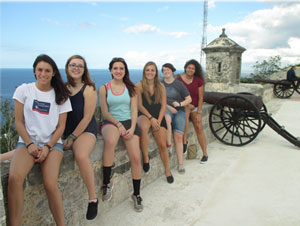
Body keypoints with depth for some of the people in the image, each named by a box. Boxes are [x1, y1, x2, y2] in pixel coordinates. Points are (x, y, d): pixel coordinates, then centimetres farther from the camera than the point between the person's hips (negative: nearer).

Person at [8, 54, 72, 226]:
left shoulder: (60, 95, 7)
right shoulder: (24, 90, 6)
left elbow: (61, 126, 4)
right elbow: (19, 122, 4)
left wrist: (47, 147, -9)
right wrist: (29, 144, -8)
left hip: (52, 143, 0)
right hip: (27, 142, 1)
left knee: (50, 184, -24)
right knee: (14, 178, -28)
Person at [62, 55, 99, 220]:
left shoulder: (89, 89, -5)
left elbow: (87, 118, -8)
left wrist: (72, 138, -9)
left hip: (86, 129, -5)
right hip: (65, 130, 5)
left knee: (81, 155, -33)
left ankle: (93, 198, -18)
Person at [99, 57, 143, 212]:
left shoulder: (131, 88, 10)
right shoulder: (104, 88, 6)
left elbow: (134, 110, 5)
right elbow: (105, 112, 2)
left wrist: (132, 128, -10)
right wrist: (119, 125, -11)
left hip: (129, 122, 2)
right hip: (111, 122, -2)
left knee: (135, 158, -14)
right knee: (110, 141, -39)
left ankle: (136, 194, 6)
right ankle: (106, 183, -21)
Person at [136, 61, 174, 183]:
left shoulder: (161, 87, 7)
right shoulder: (139, 85, -1)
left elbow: (163, 106, 4)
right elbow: (140, 105, -6)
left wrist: (158, 121, -9)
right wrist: (151, 118, -15)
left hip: (158, 117, 3)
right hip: (144, 115, -2)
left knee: (162, 145, -6)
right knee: (144, 127, -39)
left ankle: (167, 171, 14)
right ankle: (145, 158, -24)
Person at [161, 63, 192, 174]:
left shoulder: (179, 84, 9)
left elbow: (189, 99, 9)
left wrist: (180, 104, -10)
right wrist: (169, 107, -11)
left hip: (179, 111, 0)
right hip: (165, 109, 0)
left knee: (179, 136, -15)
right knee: (167, 119, -39)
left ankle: (180, 164, -9)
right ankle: (169, 145, -30)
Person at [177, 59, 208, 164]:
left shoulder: (199, 80, -6)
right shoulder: (179, 79, -8)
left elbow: (200, 97, -5)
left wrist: (198, 113, -9)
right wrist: (187, 104, -15)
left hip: (195, 106, 1)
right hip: (183, 105, -1)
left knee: (199, 128, -4)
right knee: (185, 113, -35)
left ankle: (205, 154, 6)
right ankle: (185, 141, -22)